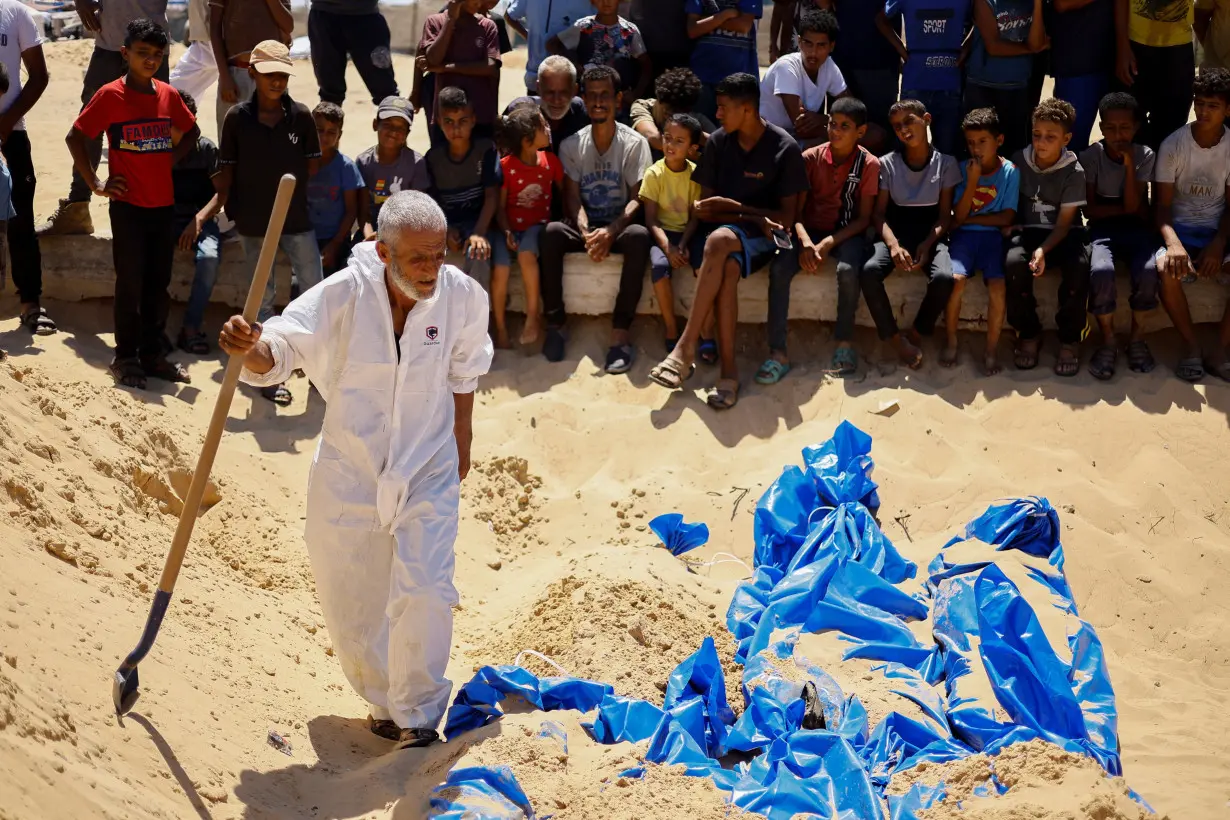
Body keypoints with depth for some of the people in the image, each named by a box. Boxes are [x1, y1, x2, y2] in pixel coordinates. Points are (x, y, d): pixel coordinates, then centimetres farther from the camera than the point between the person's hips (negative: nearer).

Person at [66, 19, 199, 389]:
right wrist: (95, 183, -7)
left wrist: (170, 160, 8)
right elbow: (75, 138, -6)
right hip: (128, 204, -5)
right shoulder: (110, 95, -9)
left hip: (163, 203, 5)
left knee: (159, 283, 9)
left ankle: (152, 353, 18)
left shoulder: (169, 95, 4)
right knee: (130, 283, -1)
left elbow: (191, 132, 22)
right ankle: (125, 357, 8)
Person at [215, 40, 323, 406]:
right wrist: (216, 210, -1)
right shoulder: (237, 118, -6)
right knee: (263, 297, 8)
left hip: (297, 218, 1)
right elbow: (227, 171, 0)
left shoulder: (300, 116, -5)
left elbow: (312, 166, 5)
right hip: (253, 222, 0)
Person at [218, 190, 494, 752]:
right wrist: (251, 350, -48)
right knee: (349, 604, 11)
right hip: (349, 470, 0)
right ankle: (383, 701, 36)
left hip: (427, 472, 0)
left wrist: (461, 441, 17)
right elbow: (284, 347, -25)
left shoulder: (463, 296, -12)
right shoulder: (343, 295, -20)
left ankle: (419, 717, 3)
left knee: (424, 592, -15)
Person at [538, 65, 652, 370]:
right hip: (584, 227, 2)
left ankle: (621, 333, -38)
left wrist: (611, 232, -25)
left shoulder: (634, 143, 0)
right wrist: (586, 232, -23)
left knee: (639, 236, -37)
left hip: (618, 226, -2)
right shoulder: (572, 145, 6)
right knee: (551, 232, -31)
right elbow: (572, 197, -2)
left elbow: (638, 198, -8)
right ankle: (554, 324, -25)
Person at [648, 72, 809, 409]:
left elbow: (787, 216, -4)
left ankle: (687, 347, -34)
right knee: (728, 269, -35)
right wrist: (753, 217, -11)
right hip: (724, 230, 2)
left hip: (762, 238, -2)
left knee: (719, 240, -37)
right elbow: (704, 208, 4)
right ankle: (728, 369, -37)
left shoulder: (785, 148, -7)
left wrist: (733, 207, -11)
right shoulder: (718, 142, 3)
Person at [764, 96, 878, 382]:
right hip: (811, 229, 2)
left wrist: (828, 244, -20)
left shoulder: (868, 164, -8)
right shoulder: (810, 158, -4)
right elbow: (797, 210, -4)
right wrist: (805, 242, -23)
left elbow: (864, 219, -8)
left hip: (847, 233, -2)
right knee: (779, 269, -26)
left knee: (848, 270, -35)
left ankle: (845, 342, -14)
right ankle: (777, 353, -26)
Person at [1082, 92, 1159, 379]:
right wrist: (1125, 208, -9)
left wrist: (1129, 164, -17)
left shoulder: (1145, 156, -1)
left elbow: (1133, 206, -11)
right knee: (1101, 271, -34)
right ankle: (1108, 340, -14)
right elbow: (1090, 209, -5)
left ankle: (1137, 337, -9)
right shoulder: (1091, 156, -3)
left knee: (1149, 271, -32)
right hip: (1103, 229, -1)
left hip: (1135, 227, 1)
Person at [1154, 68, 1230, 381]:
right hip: (1179, 228, -2)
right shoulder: (1173, 145, -7)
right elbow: (1162, 205, -9)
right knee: (1167, 270, -35)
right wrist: (1173, 243, -29)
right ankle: (1191, 346, -16)